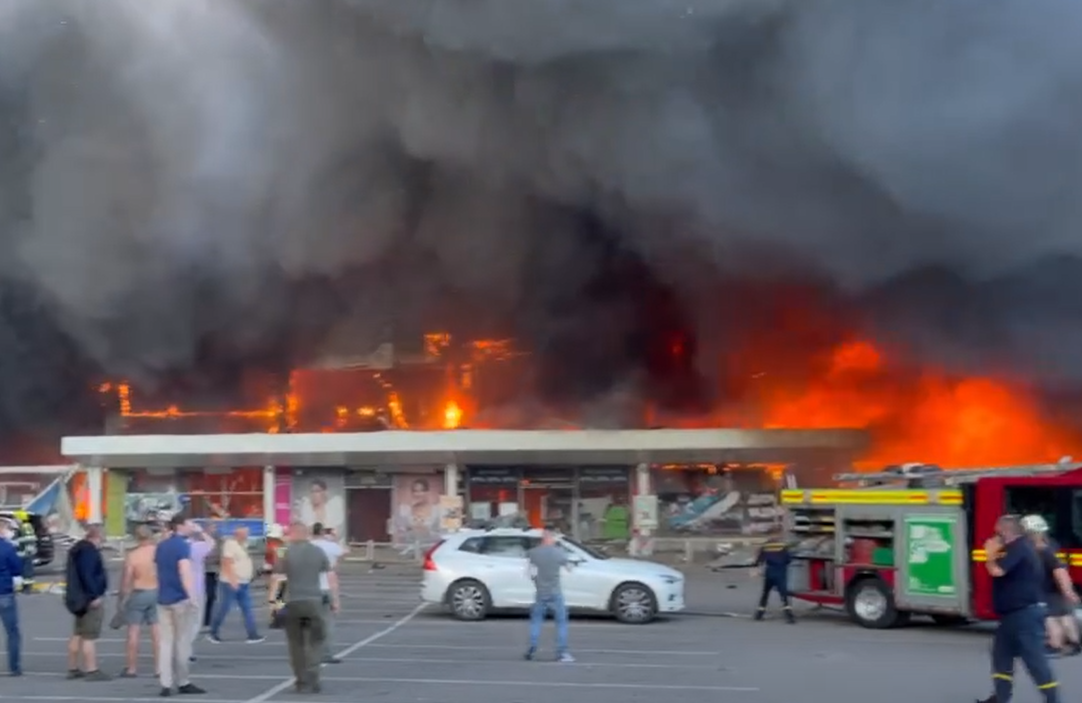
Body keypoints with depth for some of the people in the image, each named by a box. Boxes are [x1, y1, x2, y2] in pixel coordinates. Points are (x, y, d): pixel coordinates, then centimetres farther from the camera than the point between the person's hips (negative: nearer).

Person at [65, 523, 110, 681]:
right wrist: (94, 596, -25)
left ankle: (73, 669, 21)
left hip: (80, 598, 11)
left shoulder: (79, 548, 17)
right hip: (91, 599, -11)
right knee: (89, 636, -10)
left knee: (78, 634, 15)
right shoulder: (89, 550, -16)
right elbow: (87, 575, -25)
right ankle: (91, 671, -10)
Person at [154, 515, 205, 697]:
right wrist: (192, 596, -27)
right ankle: (182, 683, 8)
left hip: (163, 599, 7)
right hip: (180, 598, -7)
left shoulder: (161, 546, 12)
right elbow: (184, 571, -22)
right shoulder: (182, 545, -12)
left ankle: (165, 684, 1)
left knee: (166, 641, 6)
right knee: (182, 642, 2)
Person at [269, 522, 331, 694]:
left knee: (297, 644, 8)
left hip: (293, 602, -1)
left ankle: (302, 682, 9)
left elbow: (277, 578, -7)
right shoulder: (318, 552, 6)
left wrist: (272, 599, -5)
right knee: (315, 641, 9)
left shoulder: (286, 553, -1)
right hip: (314, 601, 1)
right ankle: (312, 680, -3)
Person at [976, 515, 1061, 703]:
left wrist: (991, 552, -8)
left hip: (1025, 613, -11)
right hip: (1014, 613, 11)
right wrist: (996, 553, 10)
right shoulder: (1017, 548, 15)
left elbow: (996, 570, -27)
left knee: (1034, 658, -8)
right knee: (1001, 653, 15)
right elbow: (1002, 570, 23)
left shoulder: (1018, 548, -18)